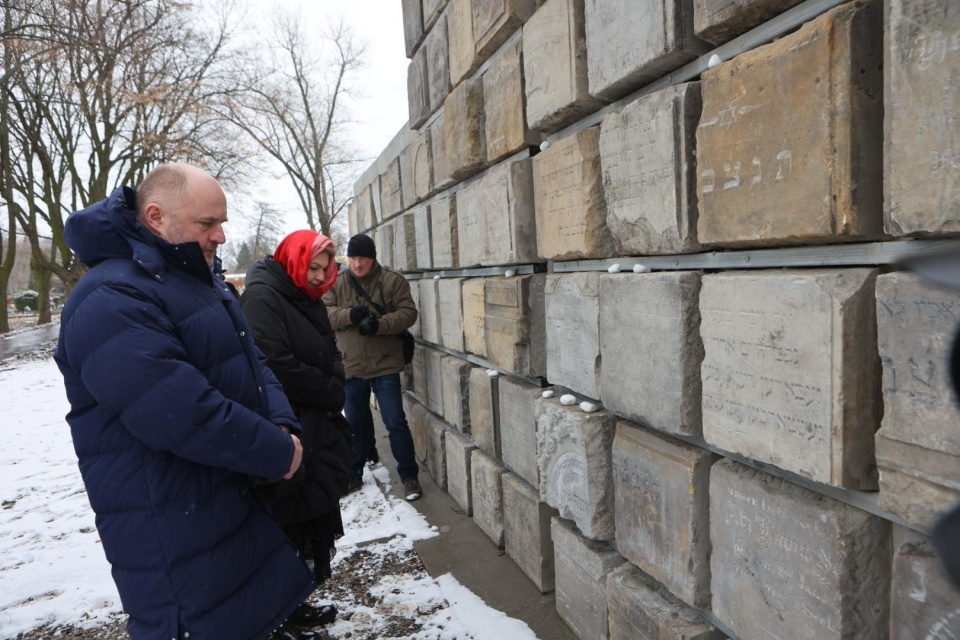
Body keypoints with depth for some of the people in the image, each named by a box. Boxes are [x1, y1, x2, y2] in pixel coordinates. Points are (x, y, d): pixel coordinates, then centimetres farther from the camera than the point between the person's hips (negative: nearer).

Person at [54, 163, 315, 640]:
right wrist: (278, 454, -19)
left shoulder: (200, 279, 10)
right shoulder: (111, 301, -22)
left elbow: (251, 362, 12)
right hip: (178, 533, -9)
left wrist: (282, 424, -6)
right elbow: (186, 414, -31)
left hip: (243, 501, 9)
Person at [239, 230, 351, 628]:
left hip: (319, 429, 9)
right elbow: (276, 364, -24)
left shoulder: (307, 301, 14)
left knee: (316, 509, 15)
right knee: (290, 519, 2)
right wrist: (330, 393, -13)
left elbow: (331, 357, 16)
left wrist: (334, 391, -5)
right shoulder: (262, 297, -14)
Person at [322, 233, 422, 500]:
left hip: (385, 364, -3)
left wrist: (380, 325, -24)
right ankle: (353, 474, 31)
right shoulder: (337, 285, 6)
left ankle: (409, 475, 12)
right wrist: (350, 314, -23)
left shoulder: (393, 281, -3)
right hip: (351, 366, 3)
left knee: (395, 421, -1)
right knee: (355, 423, 16)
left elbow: (408, 313, -9)